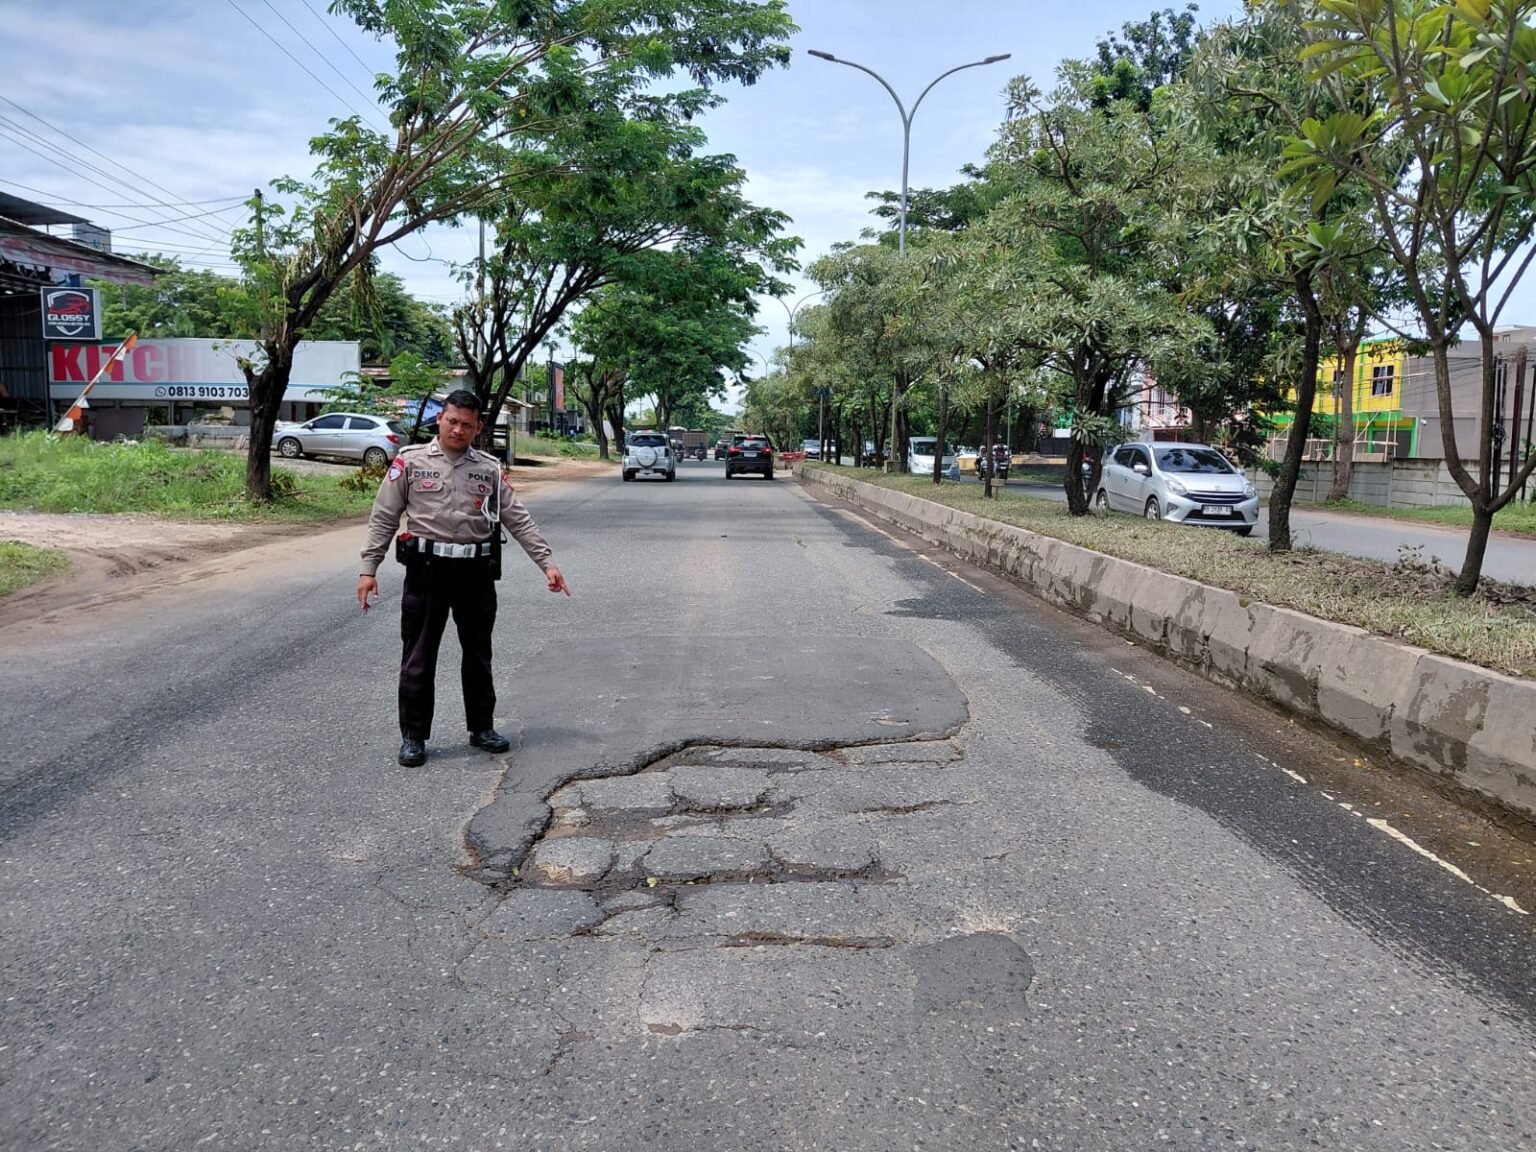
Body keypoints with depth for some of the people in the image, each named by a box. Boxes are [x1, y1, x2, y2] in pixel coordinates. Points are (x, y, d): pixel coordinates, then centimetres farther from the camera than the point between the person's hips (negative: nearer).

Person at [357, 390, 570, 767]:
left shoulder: (489, 469, 7)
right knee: (418, 658, 4)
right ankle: (413, 736, 16)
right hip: (427, 570, -3)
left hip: (476, 571, 3)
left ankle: (482, 727, 29)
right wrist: (368, 569, -6)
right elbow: (383, 518, 0)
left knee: (478, 655, 14)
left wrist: (547, 563, -2)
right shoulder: (410, 462, -1)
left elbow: (518, 520, 5)